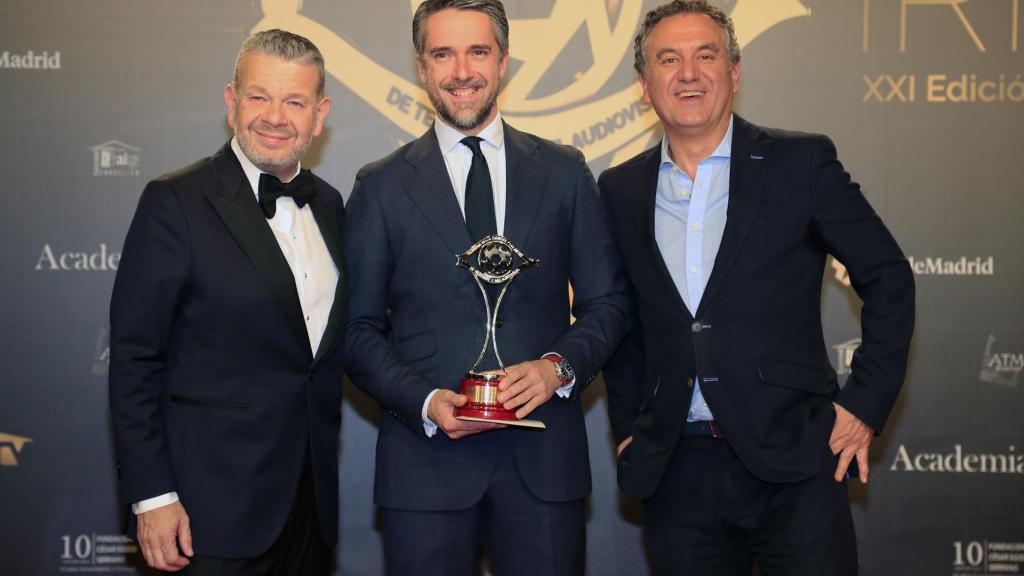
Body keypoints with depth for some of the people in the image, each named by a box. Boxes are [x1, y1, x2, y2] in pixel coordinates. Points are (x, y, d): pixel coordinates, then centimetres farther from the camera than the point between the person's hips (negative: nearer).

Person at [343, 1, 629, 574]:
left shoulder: (565, 172, 8)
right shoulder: (381, 187, 5)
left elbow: (608, 301, 9)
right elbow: (359, 329, 3)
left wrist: (560, 366, -10)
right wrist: (425, 402, -13)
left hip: (544, 455, 1)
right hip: (425, 456, -1)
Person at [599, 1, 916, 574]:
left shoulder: (802, 162, -1)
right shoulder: (621, 190, 8)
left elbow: (887, 275, 2)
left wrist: (866, 404, -3)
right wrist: (628, 427, 10)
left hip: (794, 461, -2)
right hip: (676, 469, 3)